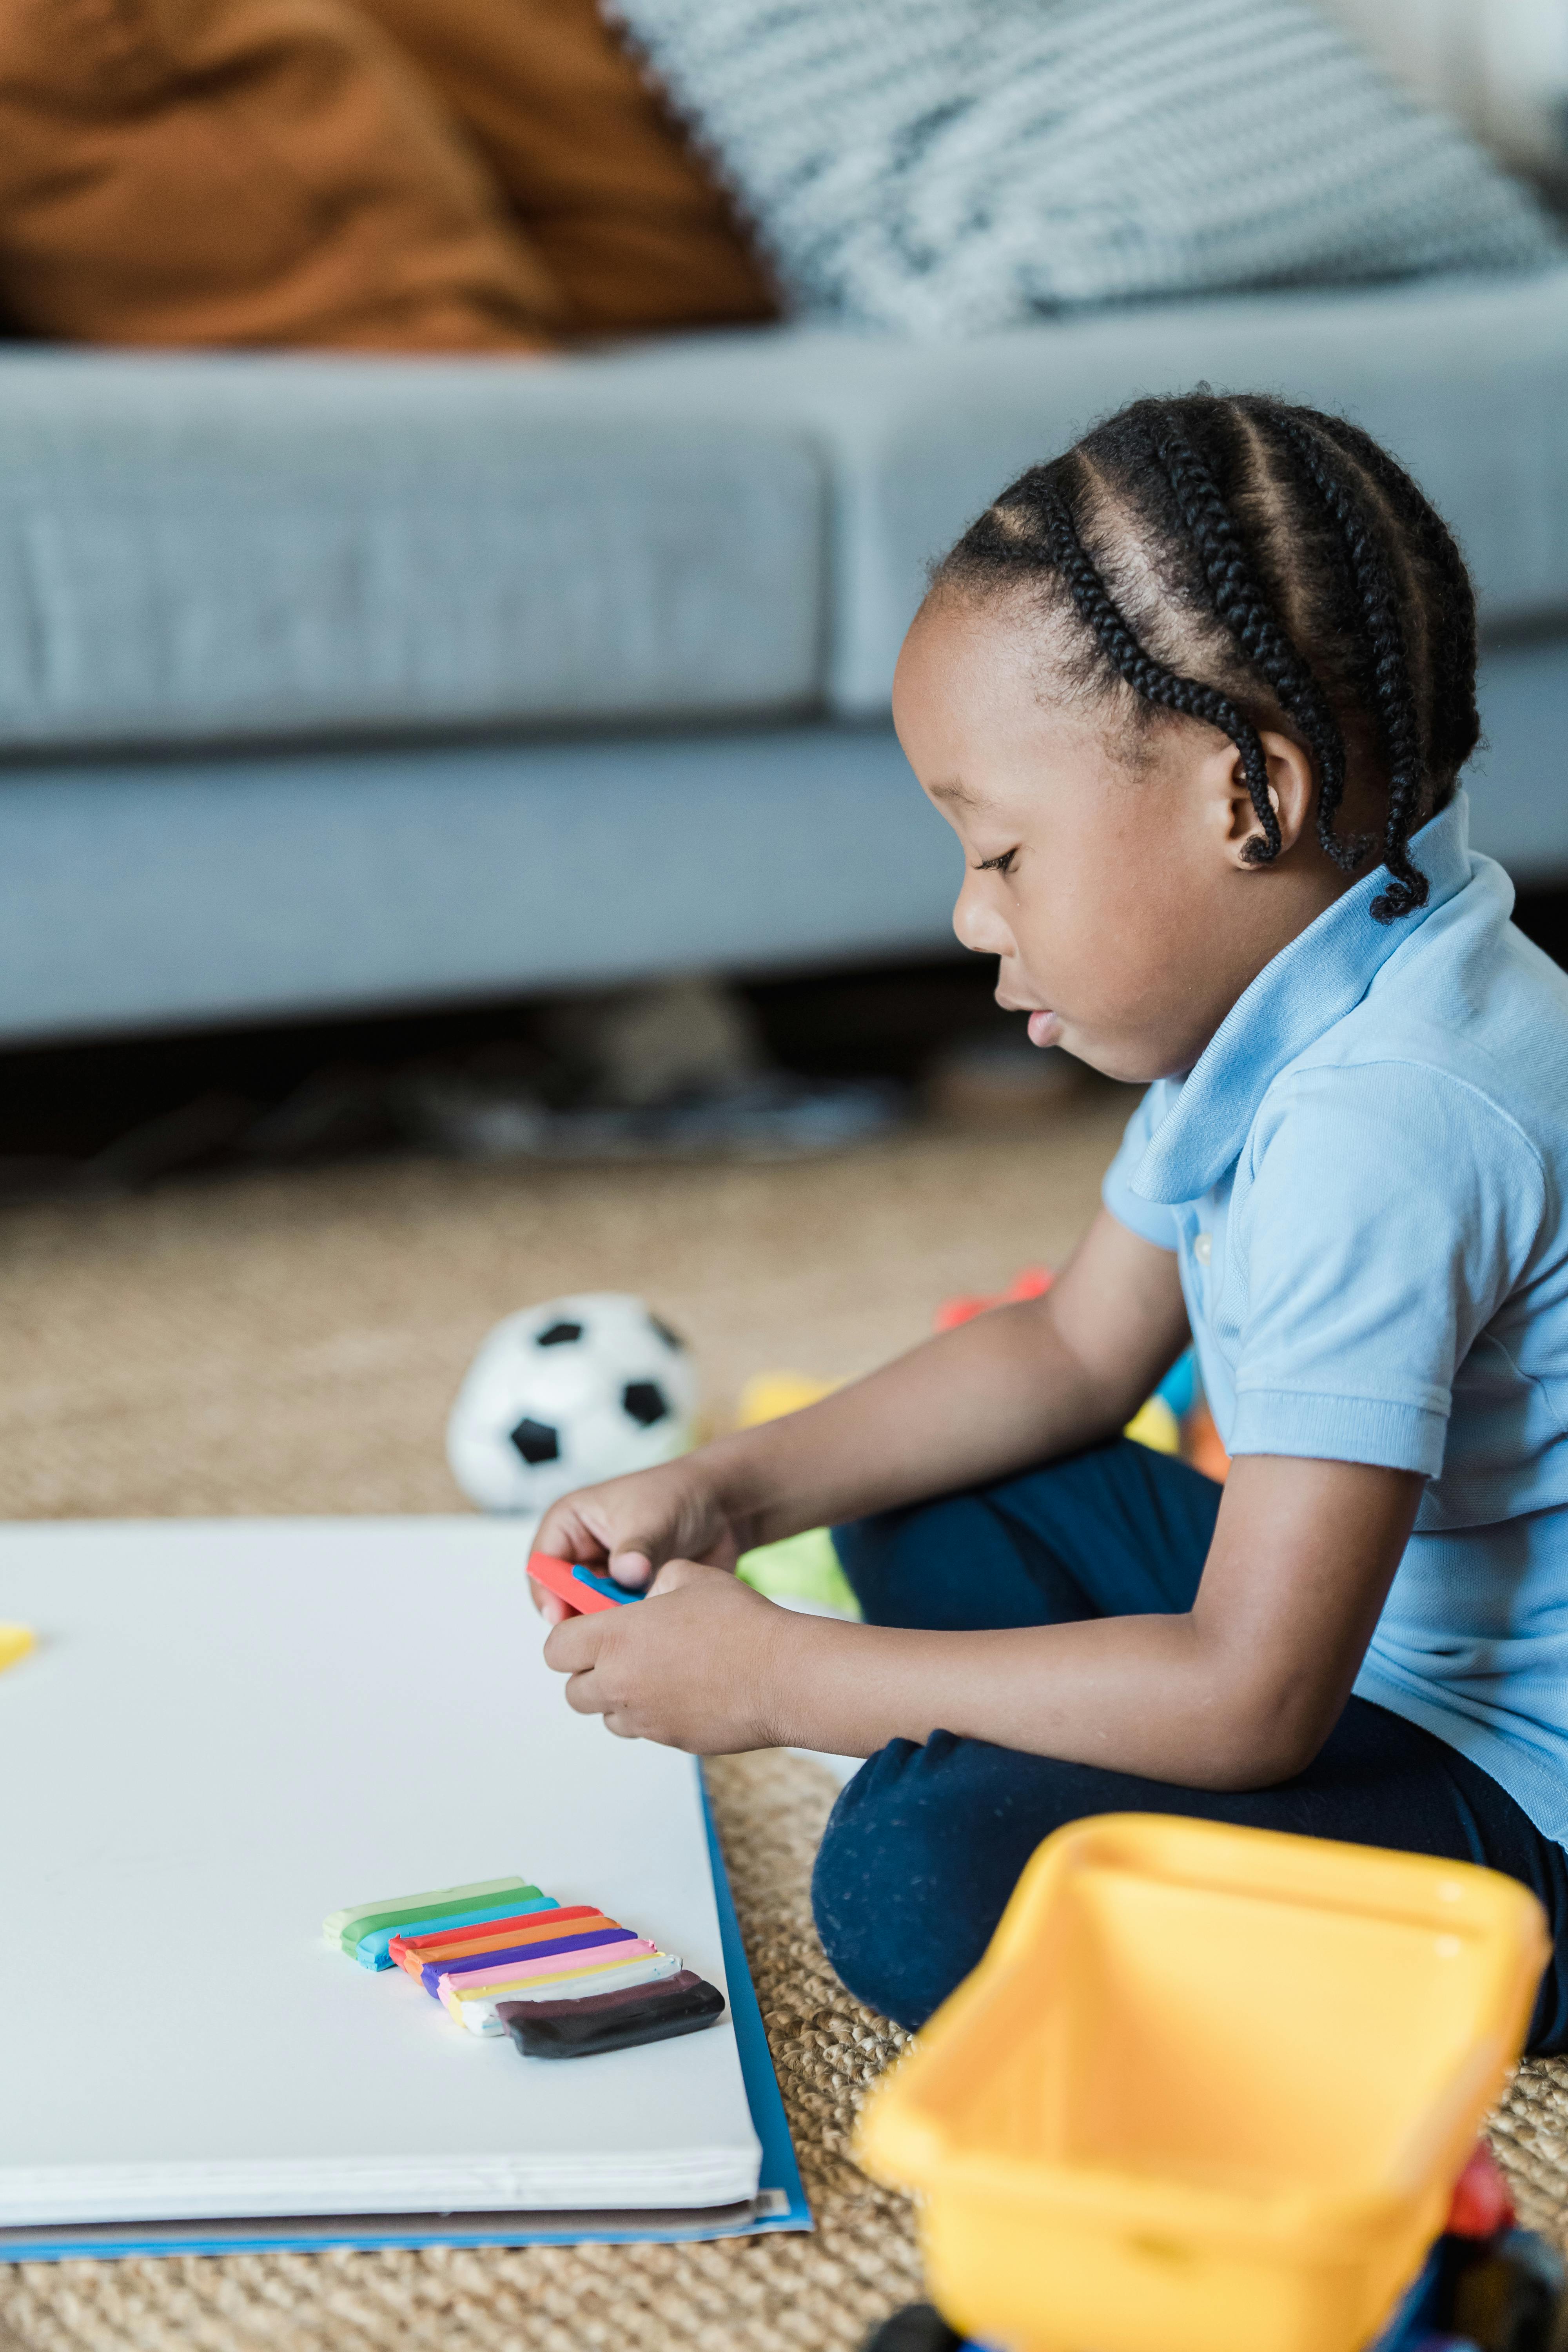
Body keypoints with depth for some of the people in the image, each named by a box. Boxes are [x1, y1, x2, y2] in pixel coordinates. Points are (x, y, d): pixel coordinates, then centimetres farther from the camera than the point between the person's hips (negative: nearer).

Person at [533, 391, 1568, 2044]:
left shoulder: (1381, 1129, -31)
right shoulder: (1277, 1006, 1)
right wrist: (729, 1495, 1)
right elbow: (1076, 1350, 13)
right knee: (930, 1505, 16)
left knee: (923, 1885, -28)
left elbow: (1248, 1703, -32)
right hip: (1374, 1634, 10)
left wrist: (778, 1679, -24)